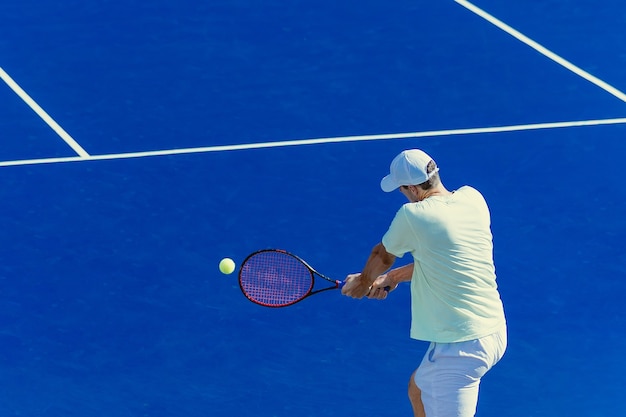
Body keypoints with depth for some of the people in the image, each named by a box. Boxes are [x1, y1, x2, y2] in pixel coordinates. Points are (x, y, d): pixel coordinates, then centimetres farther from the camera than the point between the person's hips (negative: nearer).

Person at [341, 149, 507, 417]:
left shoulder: (412, 215, -14)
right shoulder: (473, 199, 4)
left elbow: (382, 256, 8)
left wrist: (363, 282, 29)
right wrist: (394, 277, 27)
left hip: (459, 345, -9)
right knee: (418, 389, 29)